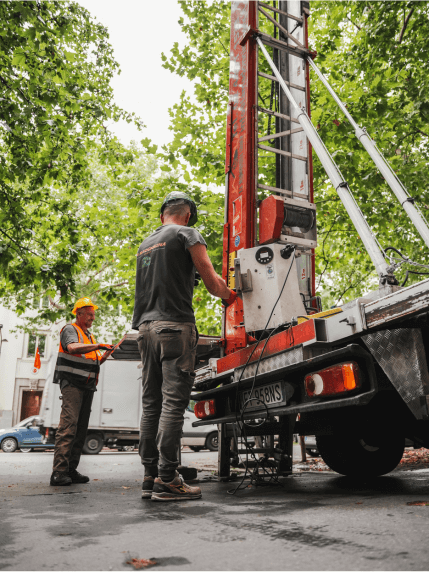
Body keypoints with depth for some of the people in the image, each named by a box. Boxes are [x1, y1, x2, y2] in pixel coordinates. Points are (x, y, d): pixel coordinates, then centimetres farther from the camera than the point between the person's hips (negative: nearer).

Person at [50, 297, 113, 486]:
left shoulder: (89, 336, 23)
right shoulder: (70, 330, -2)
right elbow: (72, 347, -25)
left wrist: (106, 354, 6)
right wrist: (98, 346, -26)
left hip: (87, 386, 9)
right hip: (71, 383, -9)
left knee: (81, 428, 5)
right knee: (68, 425, -17)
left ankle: (71, 470, 8)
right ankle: (58, 472, -19)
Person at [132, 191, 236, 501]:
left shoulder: (146, 243, 23)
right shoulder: (188, 234, 2)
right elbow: (211, 282, -1)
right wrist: (230, 295, 16)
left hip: (146, 327, 7)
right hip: (175, 326, -7)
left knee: (151, 404, 7)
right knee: (173, 402, -8)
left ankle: (150, 476, 10)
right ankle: (167, 479, -7)